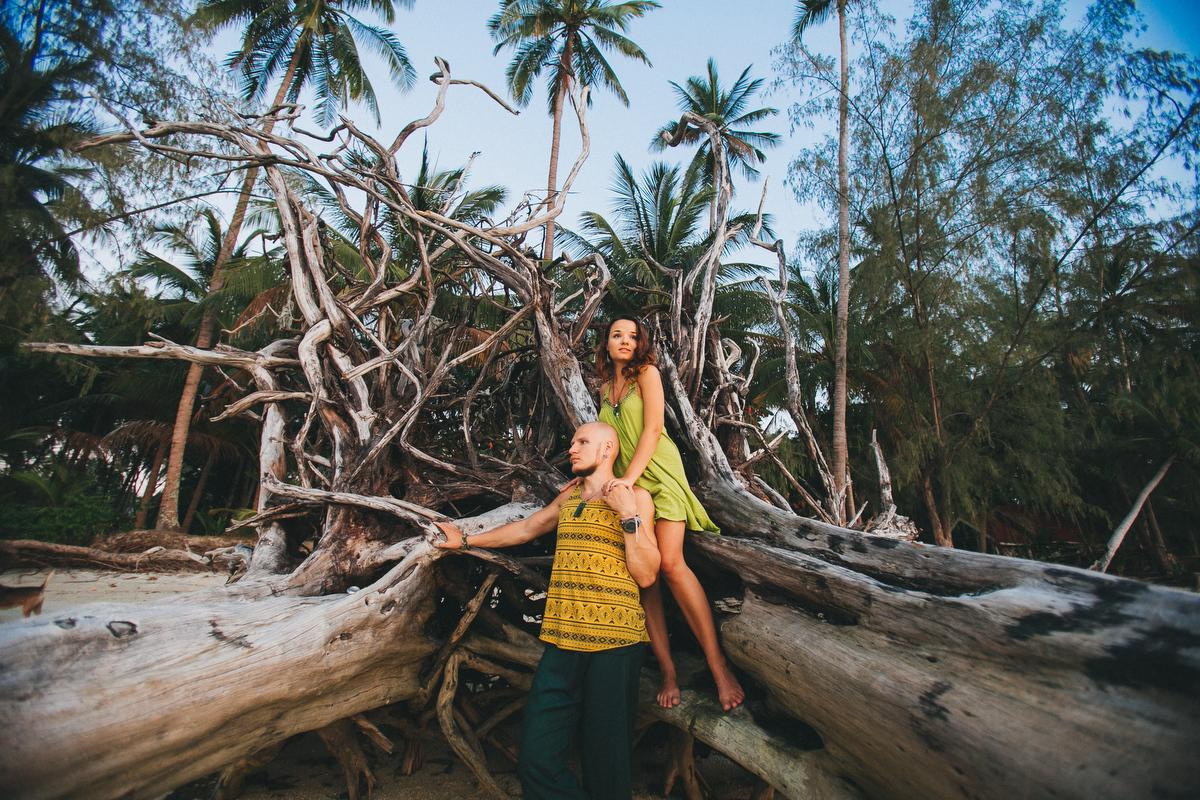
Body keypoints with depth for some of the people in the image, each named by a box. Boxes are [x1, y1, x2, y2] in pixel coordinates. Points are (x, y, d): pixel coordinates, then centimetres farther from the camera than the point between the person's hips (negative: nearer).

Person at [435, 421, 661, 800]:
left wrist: (628, 514, -14)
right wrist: (467, 540, 36)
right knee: (537, 761, 0)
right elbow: (526, 528, 31)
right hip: (562, 643, 5)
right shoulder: (570, 494, 17)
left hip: (613, 645, -5)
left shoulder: (635, 497, 1)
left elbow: (646, 574, -6)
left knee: (607, 766, 3)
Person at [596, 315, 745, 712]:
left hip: (657, 473, -5)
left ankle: (719, 666, -12)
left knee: (670, 563, -20)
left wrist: (630, 477, -18)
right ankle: (668, 673, 0)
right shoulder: (605, 389, 17)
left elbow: (653, 429, -10)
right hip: (624, 482, 5)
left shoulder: (647, 373, 1)